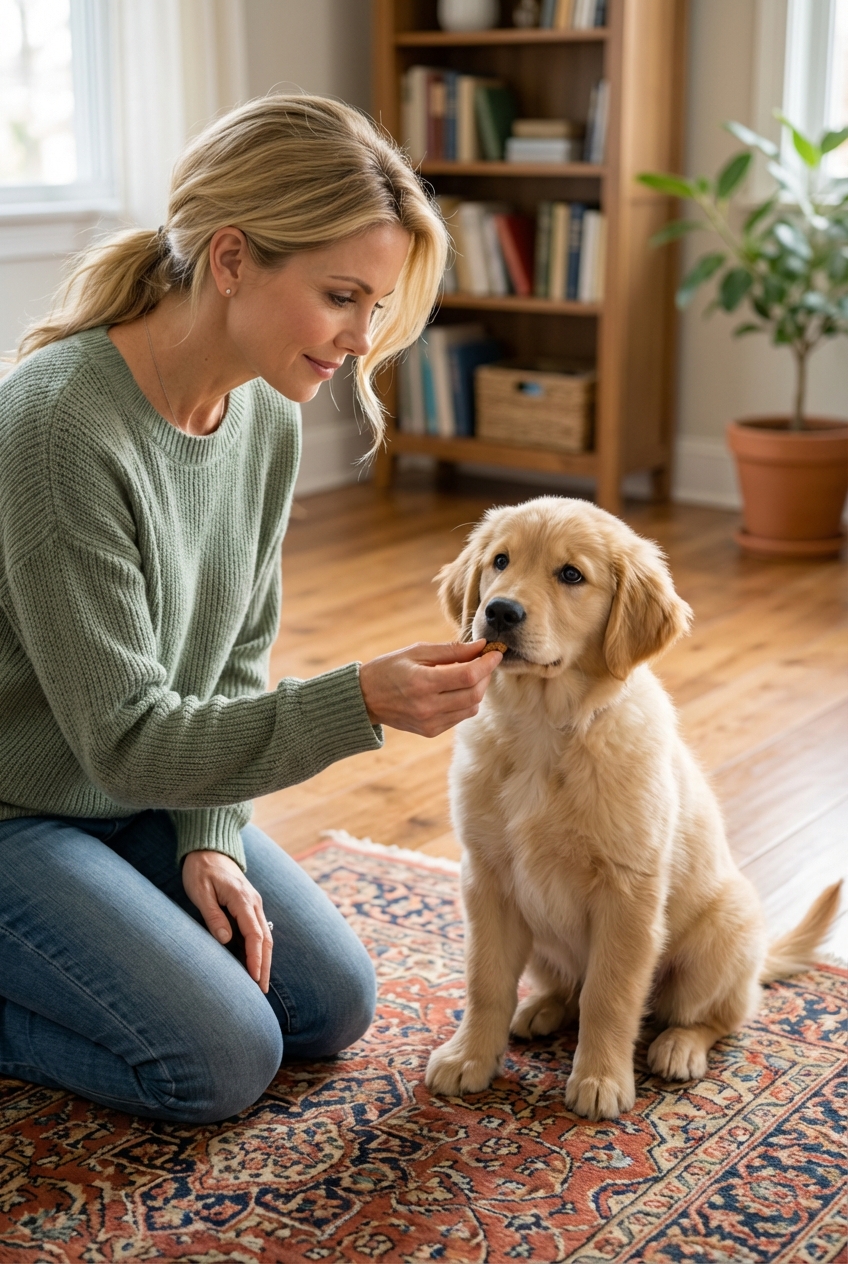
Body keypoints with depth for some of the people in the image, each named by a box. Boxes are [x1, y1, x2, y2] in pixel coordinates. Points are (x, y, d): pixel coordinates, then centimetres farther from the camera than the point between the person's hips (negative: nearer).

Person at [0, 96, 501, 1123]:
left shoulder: (267, 419, -7)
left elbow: (237, 654, 5)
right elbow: (125, 739, -28)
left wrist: (209, 839, -7)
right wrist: (361, 703, -38)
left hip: (145, 794, 8)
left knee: (333, 1007, 6)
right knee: (225, 1059, -15)